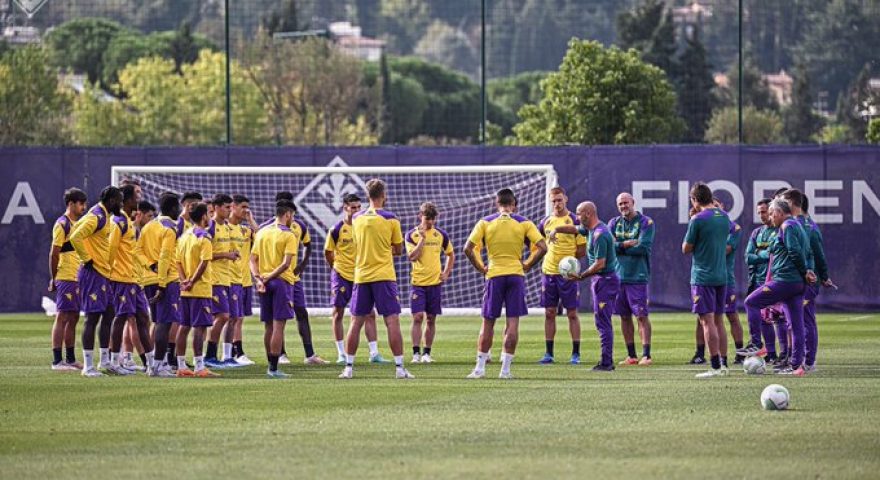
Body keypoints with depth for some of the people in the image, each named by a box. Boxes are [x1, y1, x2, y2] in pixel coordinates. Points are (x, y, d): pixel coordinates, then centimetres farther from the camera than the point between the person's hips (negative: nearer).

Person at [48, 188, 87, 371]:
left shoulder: (77, 224, 17)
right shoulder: (62, 224, -11)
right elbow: (54, 253, -12)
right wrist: (54, 279, -11)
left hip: (77, 278, 9)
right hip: (66, 278, -9)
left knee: (73, 318, 11)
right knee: (62, 317, -8)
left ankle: (70, 359, 16)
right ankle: (57, 361, -8)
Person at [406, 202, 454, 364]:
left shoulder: (441, 234, 5)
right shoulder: (412, 235, -2)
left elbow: (451, 255, 18)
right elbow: (412, 256, -14)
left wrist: (446, 273, 7)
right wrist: (422, 238, -17)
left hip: (435, 282, 2)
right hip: (418, 282, -2)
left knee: (431, 319, 5)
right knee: (417, 317, -10)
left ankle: (427, 353, 12)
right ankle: (416, 353, -8)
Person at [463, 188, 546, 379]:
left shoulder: (485, 223, 1)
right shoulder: (524, 223, 1)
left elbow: (468, 249, -6)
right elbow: (542, 247, -6)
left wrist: (480, 268, 4)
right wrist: (527, 265, 3)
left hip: (494, 276, 0)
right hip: (516, 275, 0)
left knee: (488, 322, 8)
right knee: (513, 322, 2)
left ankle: (480, 367, 9)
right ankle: (506, 369, 0)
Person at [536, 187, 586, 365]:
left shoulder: (575, 221, -3)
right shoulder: (545, 222, 9)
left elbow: (582, 251, -3)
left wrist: (566, 258, -5)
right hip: (548, 272, 4)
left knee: (572, 313, 0)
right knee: (549, 313, 5)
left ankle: (576, 354, 4)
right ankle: (548, 353, 10)